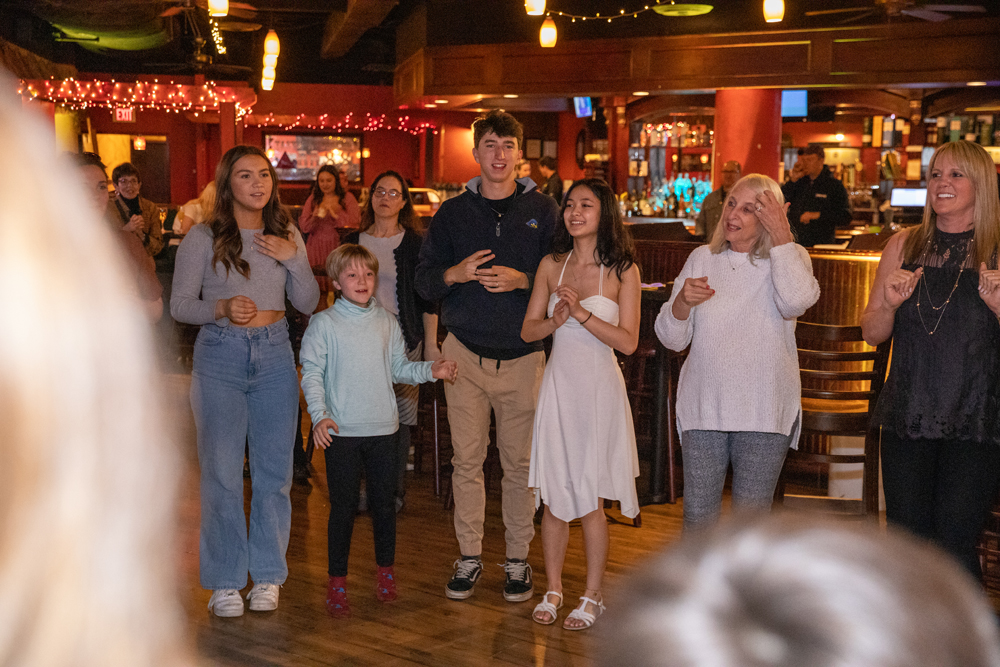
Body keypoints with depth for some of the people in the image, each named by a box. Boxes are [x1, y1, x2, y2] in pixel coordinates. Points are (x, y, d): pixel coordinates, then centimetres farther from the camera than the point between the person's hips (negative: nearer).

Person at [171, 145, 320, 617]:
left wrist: (293, 259, -7)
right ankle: (225, 581, 12)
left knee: (274, 471, 5)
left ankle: (268, 575, 18)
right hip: (220, 357, -3)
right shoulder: (203, 238, -2)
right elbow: (179, 305, -1)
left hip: (275, 357, 3)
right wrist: (222, 307, -19)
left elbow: (308, 304, 7)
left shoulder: (287, 236, 8)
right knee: (221, 472, 0)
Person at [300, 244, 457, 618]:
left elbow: (399, 369, 15)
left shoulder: (387, 324, 9)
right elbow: (312, 375, -5)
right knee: (343, 506, 0)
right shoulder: (323, 324, -3)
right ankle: (337, 582, 11)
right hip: (341, 431, -3)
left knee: (384, 503, 9)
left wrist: (430, 370, -1)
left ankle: (386, 572, 26)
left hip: (383, 429, 3)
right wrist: (319, 415, -17)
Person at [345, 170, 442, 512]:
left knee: (399, 415, -1)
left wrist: (431, 344, -3)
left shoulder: (414, 243, 1)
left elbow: (427, 298, 1)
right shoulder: (354, 241, 10)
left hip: (402, 339, -3)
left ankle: (395, 488, 10)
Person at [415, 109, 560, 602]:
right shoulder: (452, 213, 9)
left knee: (520, 461, 2)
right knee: (467, 459, 3)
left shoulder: (543, 211, 5)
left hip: (523, 354, -1)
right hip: (465, 351, 1)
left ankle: (517, 559, 14)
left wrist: (522, 280, -16)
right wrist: (454, 274, -13)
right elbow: (423, 279, 8)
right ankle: (469, 557, 14)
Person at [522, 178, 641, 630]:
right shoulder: (551, 266, 6)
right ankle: (553, 590, 22)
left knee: (590, 499, 2)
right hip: (558, 385, 3)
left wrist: (583, 313, -18)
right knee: (554, 497, 7)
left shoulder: (623, 271, -4)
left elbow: (628, 341, -9)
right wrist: (556, 321, -12)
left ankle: (593, 597, 16)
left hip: (598, 388, -3)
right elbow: (528, 331, 7)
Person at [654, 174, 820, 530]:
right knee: (697, 521, 5)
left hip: (763, 413, -2)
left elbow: (796, 301, -23)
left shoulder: (789, 257, 2)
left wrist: (780, 234, -16)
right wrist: (682, 302, -14)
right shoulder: (702, 259, 9)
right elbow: (671, 338, 7)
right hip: (703, 408, 2)